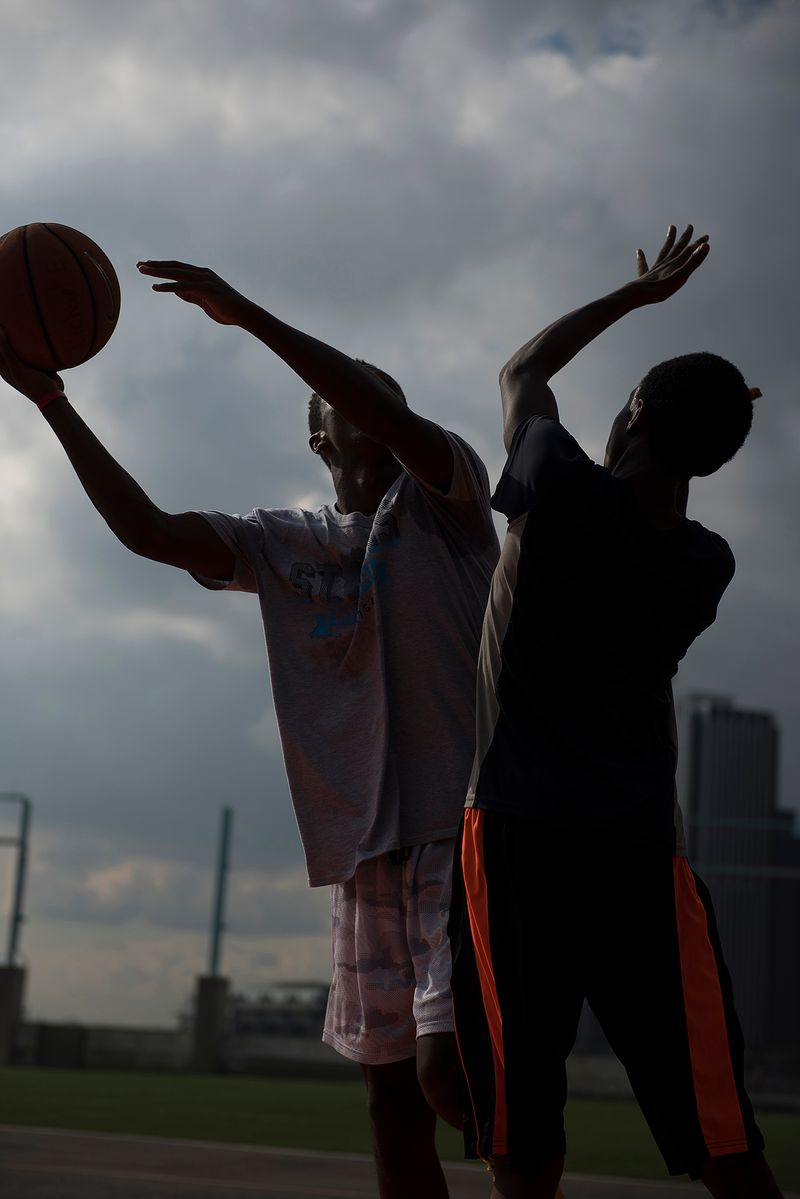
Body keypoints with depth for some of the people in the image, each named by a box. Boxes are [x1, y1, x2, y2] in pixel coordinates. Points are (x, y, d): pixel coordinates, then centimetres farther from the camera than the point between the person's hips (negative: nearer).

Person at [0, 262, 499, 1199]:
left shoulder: (445, 504, 2)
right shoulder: (290, 546, 15)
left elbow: (393, 419, -18)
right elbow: (146, 529, 8)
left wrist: (246, 312, -18)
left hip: (470, 830, -5)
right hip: (370, 851, 6)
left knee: (448, 1069, -21)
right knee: (393, 1104, 6)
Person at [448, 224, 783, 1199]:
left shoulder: (566, 494, -4)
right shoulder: (706, 565, 6)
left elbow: (520, 372, 17)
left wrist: (637, 294, 27)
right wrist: (700, 432, 23)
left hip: (517, 835, -3)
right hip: (642, 846, 3)